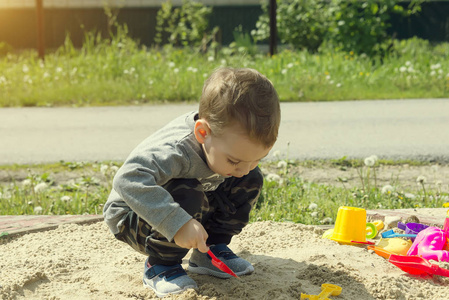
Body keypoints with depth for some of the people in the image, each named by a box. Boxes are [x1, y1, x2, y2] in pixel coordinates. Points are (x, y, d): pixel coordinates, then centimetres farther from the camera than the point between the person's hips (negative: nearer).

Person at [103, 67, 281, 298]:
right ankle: (160, 265, -14)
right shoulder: (178, 149, -42)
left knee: (251, 181, -4)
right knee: (188, 195, -38)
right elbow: (128, 179, -56)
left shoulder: (233, 141, -18)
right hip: (134, 216, -8)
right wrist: (178, 224, -59)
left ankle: (209, 252, 5)